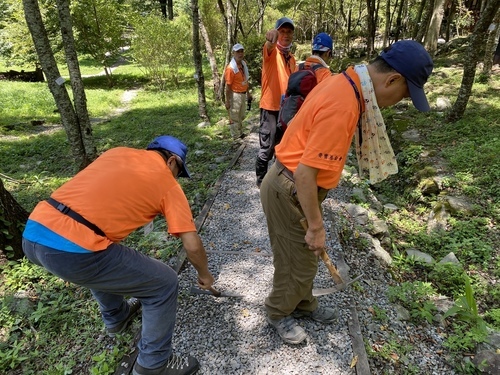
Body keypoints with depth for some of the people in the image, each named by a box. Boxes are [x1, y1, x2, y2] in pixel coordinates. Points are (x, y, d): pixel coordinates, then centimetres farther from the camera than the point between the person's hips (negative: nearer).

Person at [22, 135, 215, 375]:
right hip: (73, 250, -8)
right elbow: (192, 246, 7)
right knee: (164, 284, 8)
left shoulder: (118, 152, 21)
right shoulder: (168, 183, 5)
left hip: (32, 234, 8)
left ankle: (116, 316, 56)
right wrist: (204, 275, 25)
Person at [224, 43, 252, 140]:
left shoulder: (243, 64, 5)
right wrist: (227, 101, -19)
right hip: (235, 95, -8)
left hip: (243, 94, 9)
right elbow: (228, 86, -19)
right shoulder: (231, 68, -20)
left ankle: (240, 134, 38)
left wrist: (248, 93, 19)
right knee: (234, 118, 3)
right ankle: (236, 138, 12)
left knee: (241, 116, 22)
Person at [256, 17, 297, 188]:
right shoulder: (271, 52, -6)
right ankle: (261, 179, 13)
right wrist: (270, 39, -54)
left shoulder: (291, 58, 15)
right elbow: (268, 47, -31)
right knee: (267, 148, -3)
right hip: (270, 107, -7)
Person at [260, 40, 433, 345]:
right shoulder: (342, 106, -28)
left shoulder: (346, 83, 4)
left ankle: (303, 305, 48)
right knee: (298, 264, 10)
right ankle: (279, 312, 37)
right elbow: (305, 174, -29)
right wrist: (316, 227, -18)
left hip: (296, 185, 10)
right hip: (290, 191, -9)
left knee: (304, 257, 25)